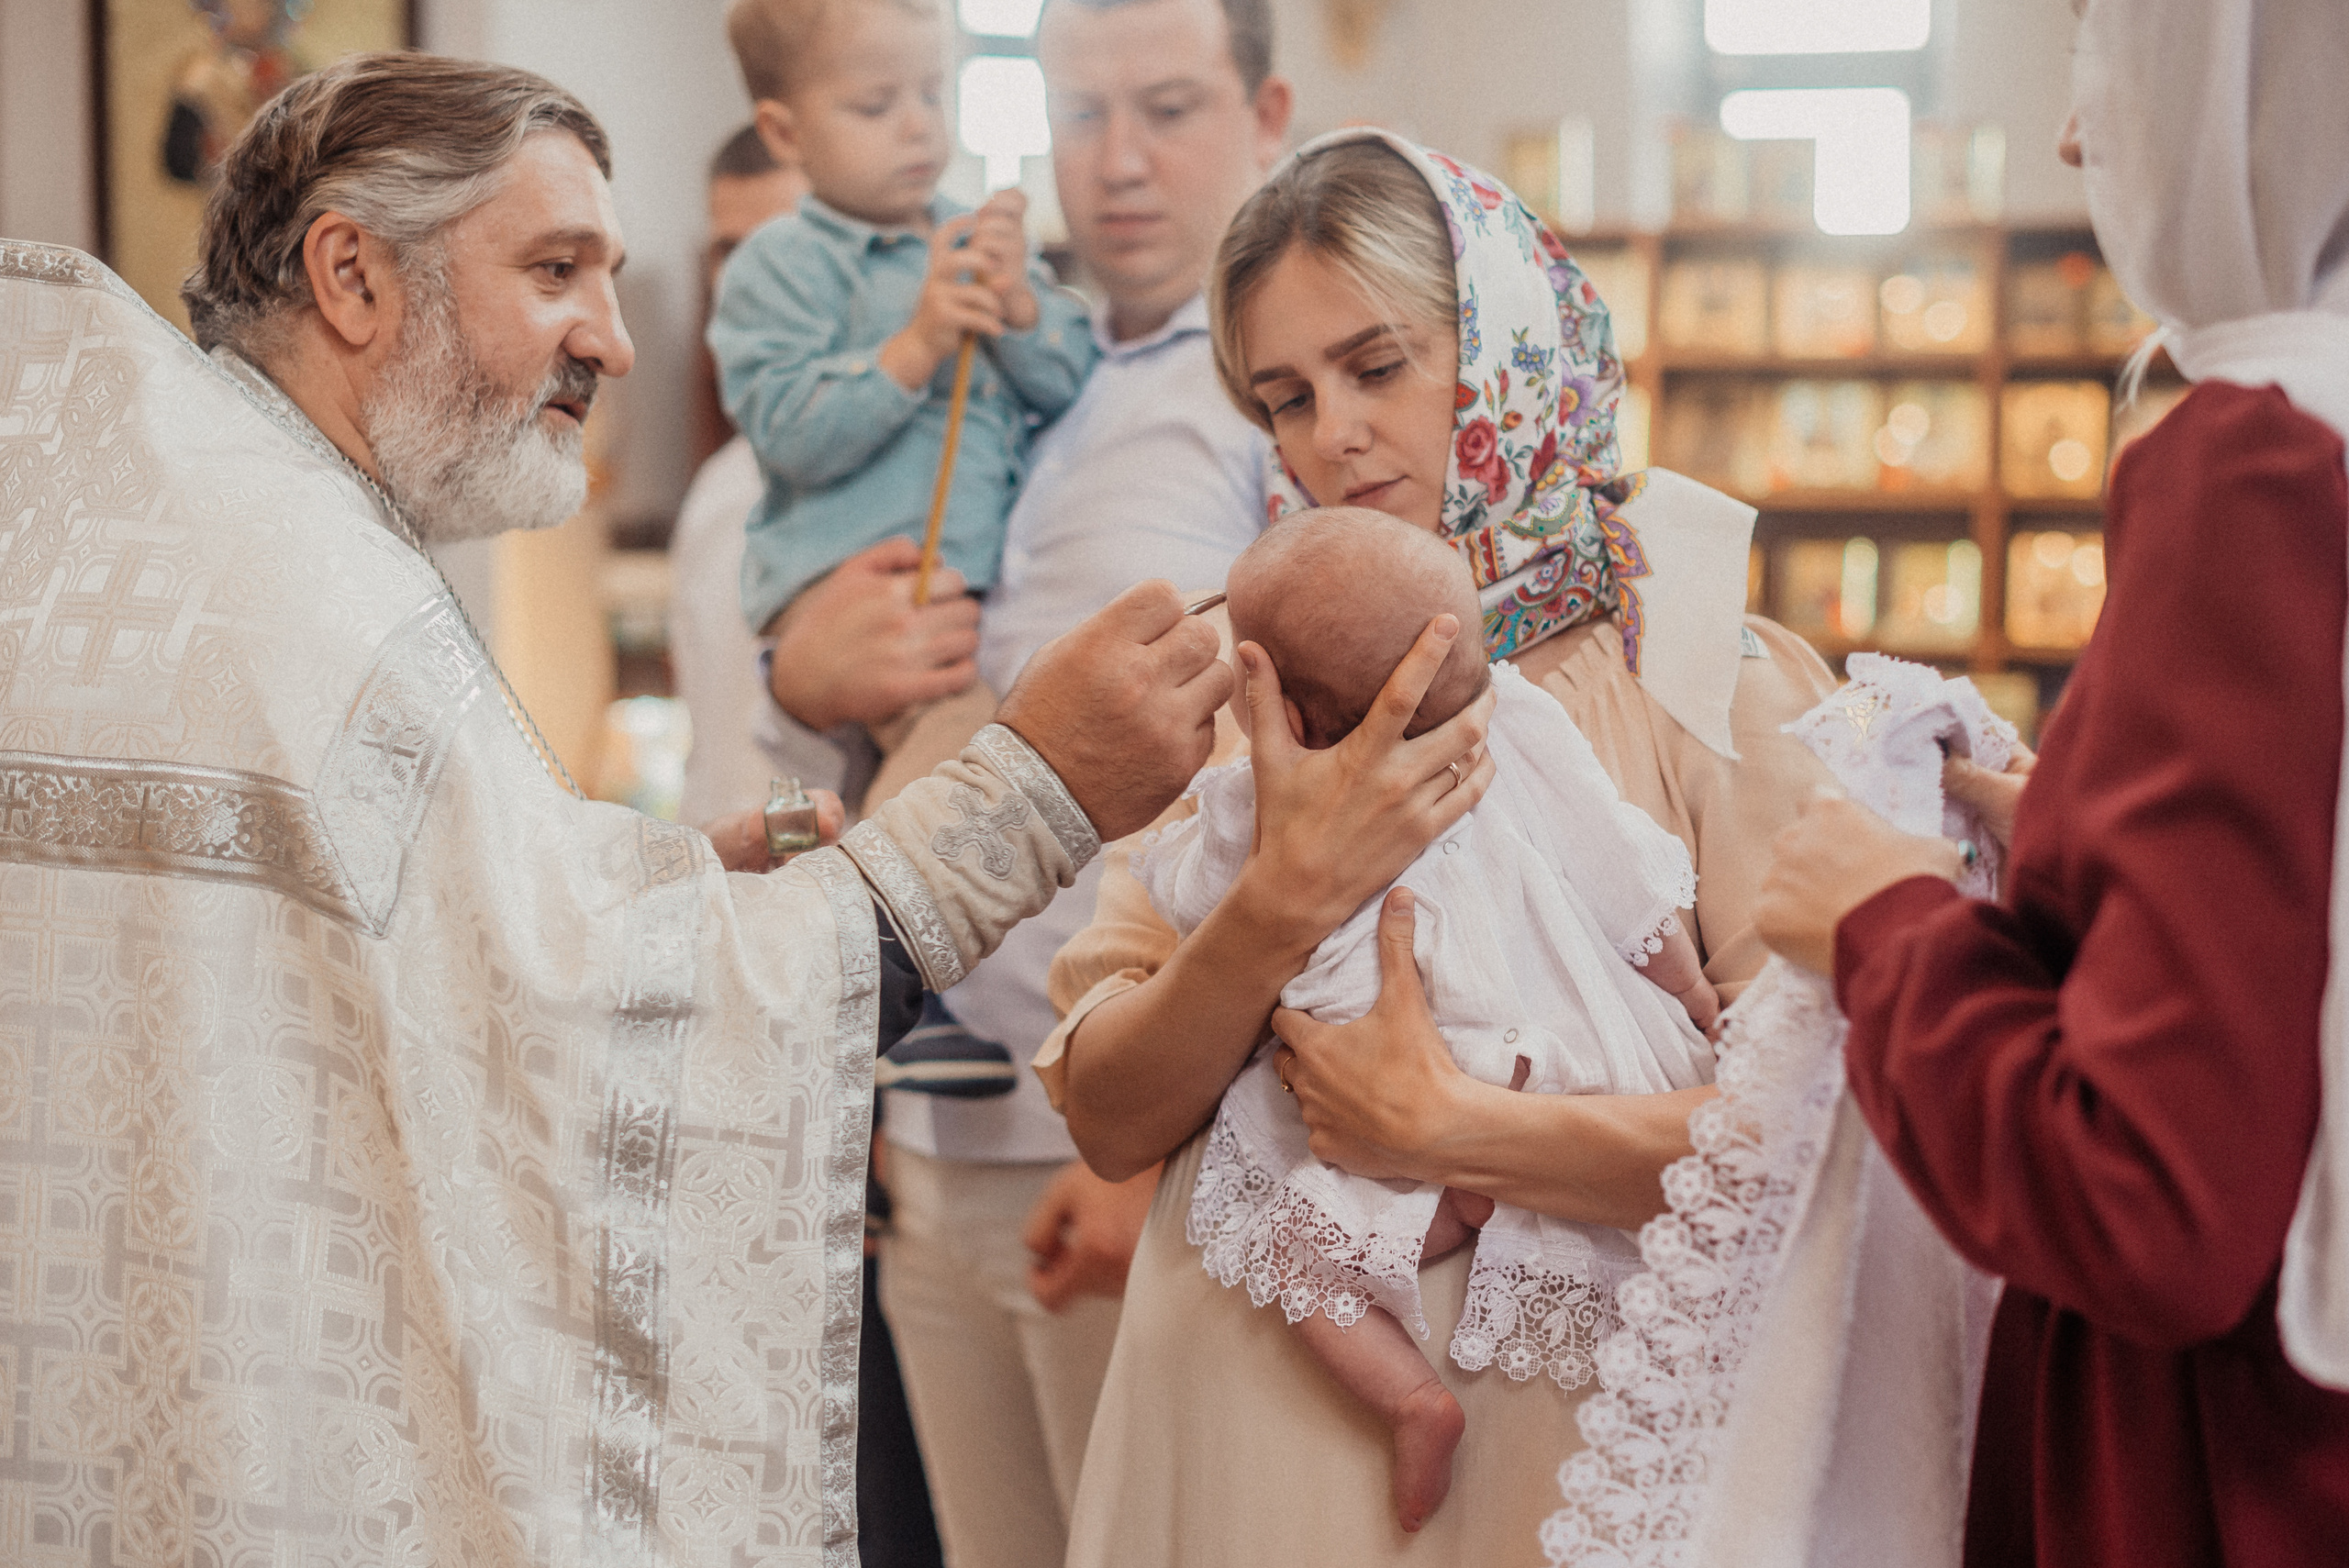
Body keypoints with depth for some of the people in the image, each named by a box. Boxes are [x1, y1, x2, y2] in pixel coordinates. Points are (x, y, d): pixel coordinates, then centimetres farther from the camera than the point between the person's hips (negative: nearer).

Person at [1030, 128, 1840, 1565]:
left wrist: (1453, 1134, -18)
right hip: (1251, 1435, 3)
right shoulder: (1247, 689, 3)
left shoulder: (1721, 681, -7)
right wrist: (1283, 900, -19)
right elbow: (1114, 1120, -4)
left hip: (1555, 1437, -3)